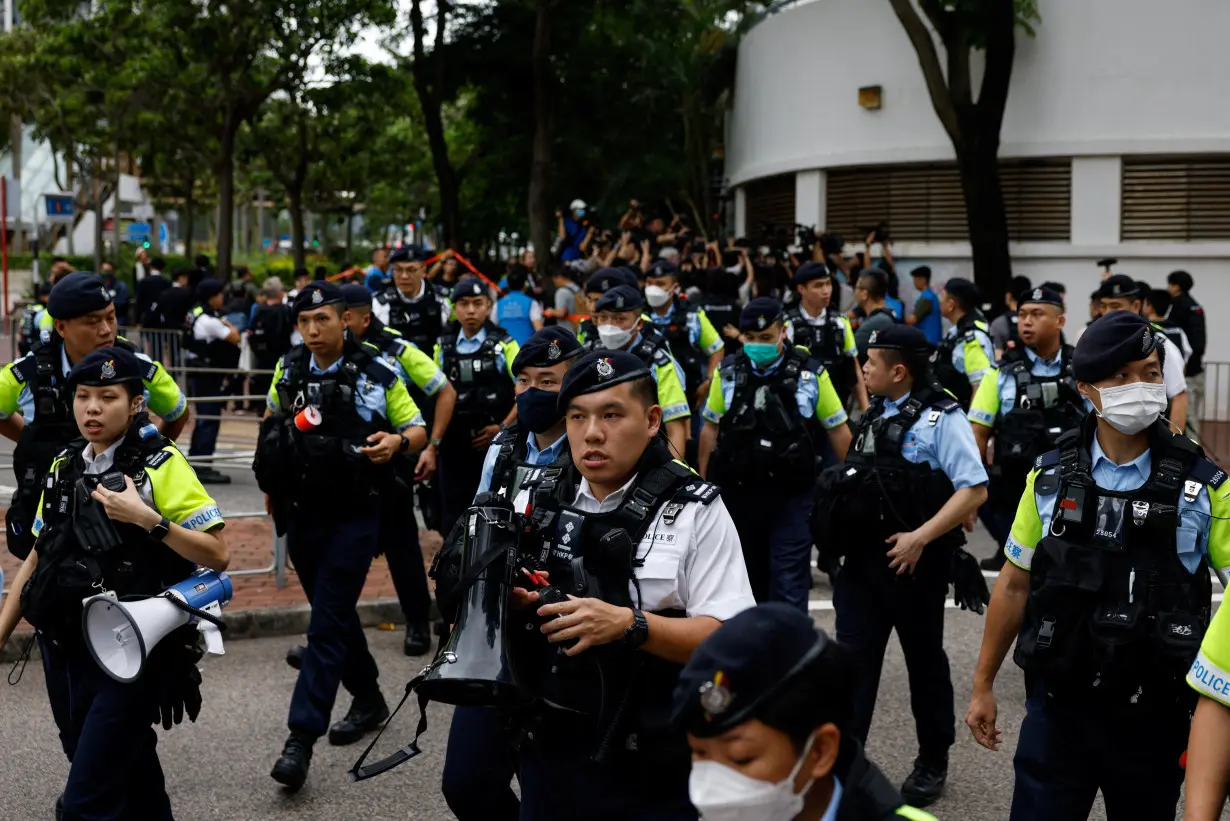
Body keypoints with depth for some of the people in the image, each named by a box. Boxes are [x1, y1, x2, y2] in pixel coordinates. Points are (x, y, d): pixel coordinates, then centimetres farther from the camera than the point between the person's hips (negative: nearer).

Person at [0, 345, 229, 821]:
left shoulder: (162, 466, -9)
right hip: (65, 651, 6)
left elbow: (217, 555, -13)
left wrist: (146, 519, -23)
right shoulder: (64, 467, 9)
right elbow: (38, 557, 16)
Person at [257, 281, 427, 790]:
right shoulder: (289, 370, 2)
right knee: (335, 614, 17)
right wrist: (272, 480, 16)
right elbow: (271, 421, 21)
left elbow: (418, 431, -1)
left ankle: (301, 738, -11)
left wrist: (398, 442, -23)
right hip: (301, 514, 5)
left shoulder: (378, 375, -10)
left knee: (327, 624, -9)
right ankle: (368, 699, 36)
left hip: (353, 518, -5)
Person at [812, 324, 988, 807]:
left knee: (924, 662, 10)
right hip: (861, 559, 6)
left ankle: (933, 763, 26)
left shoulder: (940, 417, -12)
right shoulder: (876, 415, 12)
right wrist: (835, 535, 13)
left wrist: (921, 537, -24)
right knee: (852, 660, 2)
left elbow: (974, 490, -18)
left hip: (912, 562, -6)